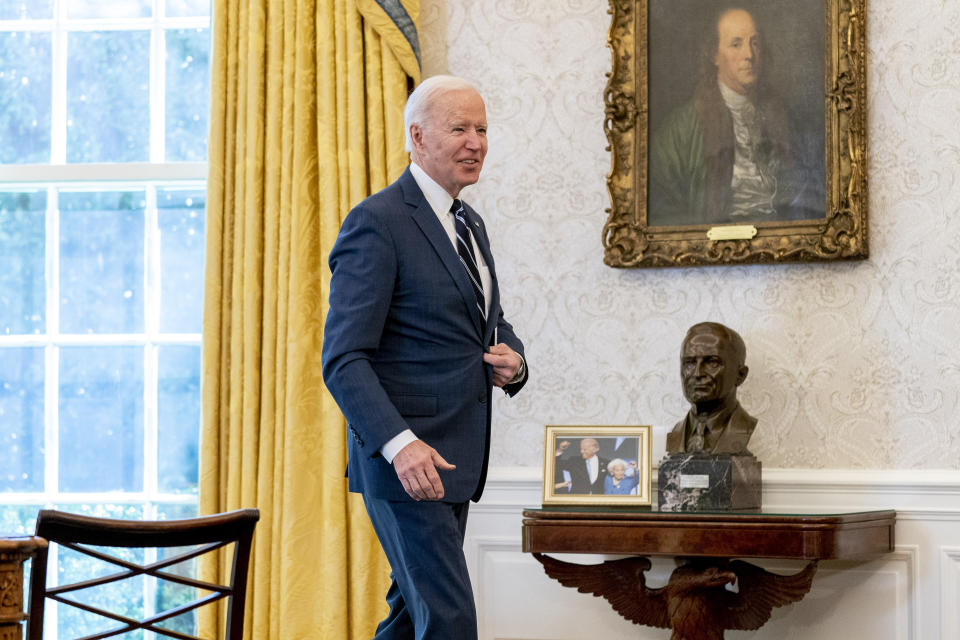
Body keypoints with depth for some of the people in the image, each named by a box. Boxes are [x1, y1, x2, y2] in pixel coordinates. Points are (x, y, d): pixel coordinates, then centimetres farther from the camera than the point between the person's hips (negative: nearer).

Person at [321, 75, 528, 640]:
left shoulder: (470, 224, 15)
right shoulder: (377, 223, -13)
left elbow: (492, 323, 27)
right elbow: (343, 359, -19)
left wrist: (512, 363, 2)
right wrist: (400, 444, -31)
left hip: (455, 461, 9)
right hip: (404, 459, -9)